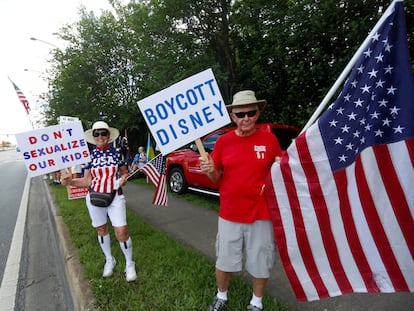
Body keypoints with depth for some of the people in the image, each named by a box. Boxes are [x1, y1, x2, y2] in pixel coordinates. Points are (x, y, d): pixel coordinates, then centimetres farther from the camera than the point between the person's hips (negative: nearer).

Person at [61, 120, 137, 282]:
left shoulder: (116, 152, 0)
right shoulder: (89, 155, 2)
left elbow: (125, 172, 8)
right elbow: (87, 181, 1)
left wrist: (124, 178, -14)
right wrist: (71, 181, -15)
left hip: (115, 197, -2)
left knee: (121, 233, -7)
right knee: (102, 230, 16)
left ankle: (129, 263, 19)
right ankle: (109, 260, 41)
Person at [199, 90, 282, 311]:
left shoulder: (269, 139, -4)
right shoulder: (223, 141, -2)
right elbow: (217, 179, 5)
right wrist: (210, 171, -17)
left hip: (261, 214, 0)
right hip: (229, 214, 1)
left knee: (260, 263, 15)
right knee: (224, 261, 16)